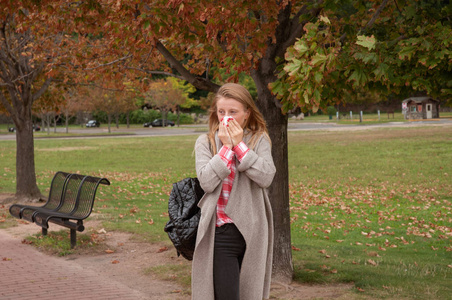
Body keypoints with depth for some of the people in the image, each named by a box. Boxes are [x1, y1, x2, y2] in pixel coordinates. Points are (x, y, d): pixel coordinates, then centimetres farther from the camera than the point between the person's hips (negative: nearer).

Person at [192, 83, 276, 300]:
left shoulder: (259, 140, 5)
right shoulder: (206, 142, 4)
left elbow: (266, 177, -11)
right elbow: (207, 182, -11)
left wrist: (239, 144, -11)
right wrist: (226, 147, -10)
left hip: (252, 231, 2)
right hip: (221, 233, -2)